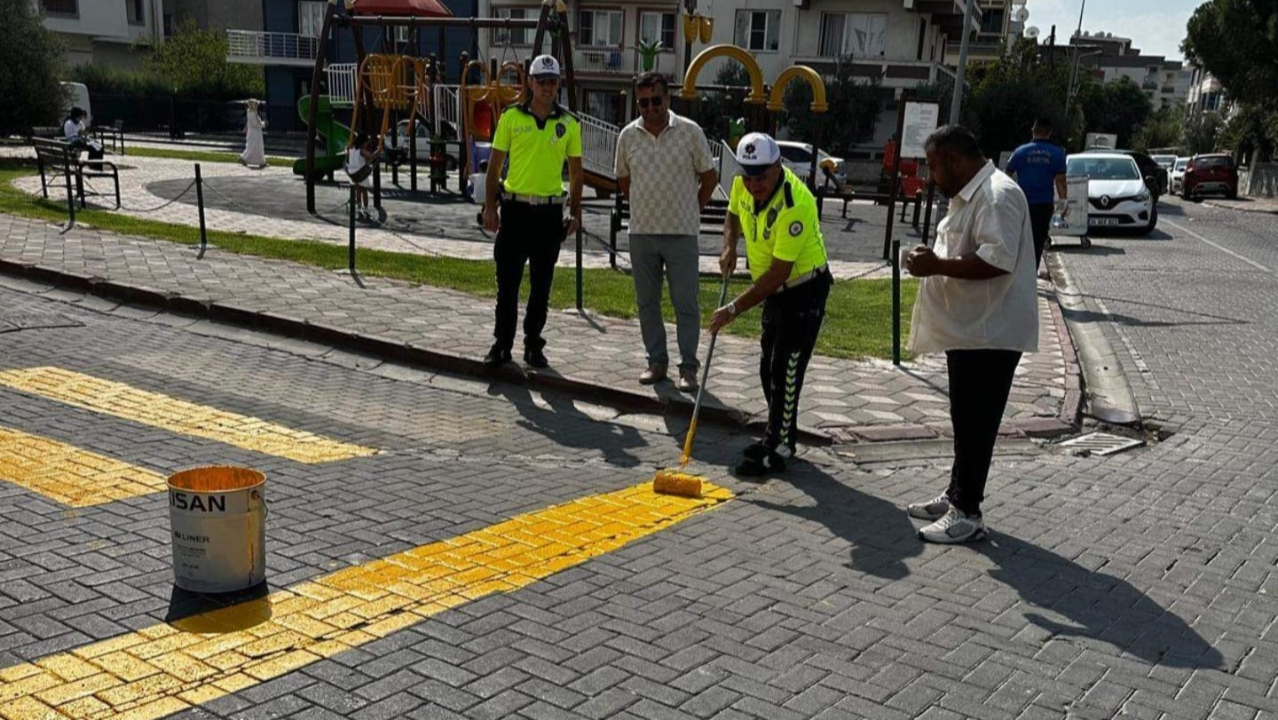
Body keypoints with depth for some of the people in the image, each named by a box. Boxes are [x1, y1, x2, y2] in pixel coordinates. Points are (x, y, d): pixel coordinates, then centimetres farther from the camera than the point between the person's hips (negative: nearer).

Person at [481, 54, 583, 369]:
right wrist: (490, 207, -3)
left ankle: (534, 346, 18)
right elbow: (494, 165, 3)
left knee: (541, 286, 8)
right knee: (507, 283, 3)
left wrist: (575, 213, 4)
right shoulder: (511, 117, 2)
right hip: (514, 207, -1)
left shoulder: (568, 124, 5)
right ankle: (502, 345, 13)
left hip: (549, 212, 1)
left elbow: (575, 171, 10)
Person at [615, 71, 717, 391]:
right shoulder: (628, 135, 3)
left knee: (686, 304, -1)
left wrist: (691, 212, 7)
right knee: (647, 303, 9)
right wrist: (647, 209, 14)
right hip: (641, 233, 3)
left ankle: (688, 367, 6)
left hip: (681, 233, -3)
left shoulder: (690, 131, -5)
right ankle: (656, 363, 20)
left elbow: (709, 178, 4)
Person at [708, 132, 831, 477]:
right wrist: (729, 248, -4)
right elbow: (733, 216, 17)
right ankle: (781, 438, 31)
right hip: (776, 291, 9)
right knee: (769, 368, 16)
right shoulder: (743, 184, -8)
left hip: (804, 291, -9)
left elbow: (778, 272, -31)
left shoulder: (795, 205, -32)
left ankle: (776, 451, 0)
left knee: (785, 371, -9)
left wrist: (735, 309, -27)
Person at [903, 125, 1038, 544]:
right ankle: (957, 497, 28)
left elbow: (998, 261, -28)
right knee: (965, 420, 17)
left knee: (976, 423, -4)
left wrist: (937, 266, -24)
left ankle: (967, 513, 3)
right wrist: (932, 259, 11)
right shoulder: (968, 195, 15)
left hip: (990, 333, -10)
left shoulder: (998, 196, -18)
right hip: (968, 328, 10)